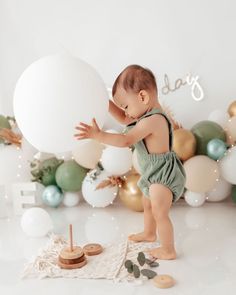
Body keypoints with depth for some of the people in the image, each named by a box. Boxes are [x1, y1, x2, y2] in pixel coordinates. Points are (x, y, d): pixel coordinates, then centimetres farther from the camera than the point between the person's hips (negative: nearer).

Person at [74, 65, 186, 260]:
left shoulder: (152, 120, -29)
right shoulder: (150, 112, 1)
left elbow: (126, 141, -34)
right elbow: (124, 119, 7)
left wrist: (98, 135, -35)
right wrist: (105, 101, -2)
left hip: (163, 175, -11)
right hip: (154, 174, 11)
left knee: (160, 213, 1)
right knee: (148, 205, 27)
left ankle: (168, 250, 18)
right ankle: (149, 233, 49)